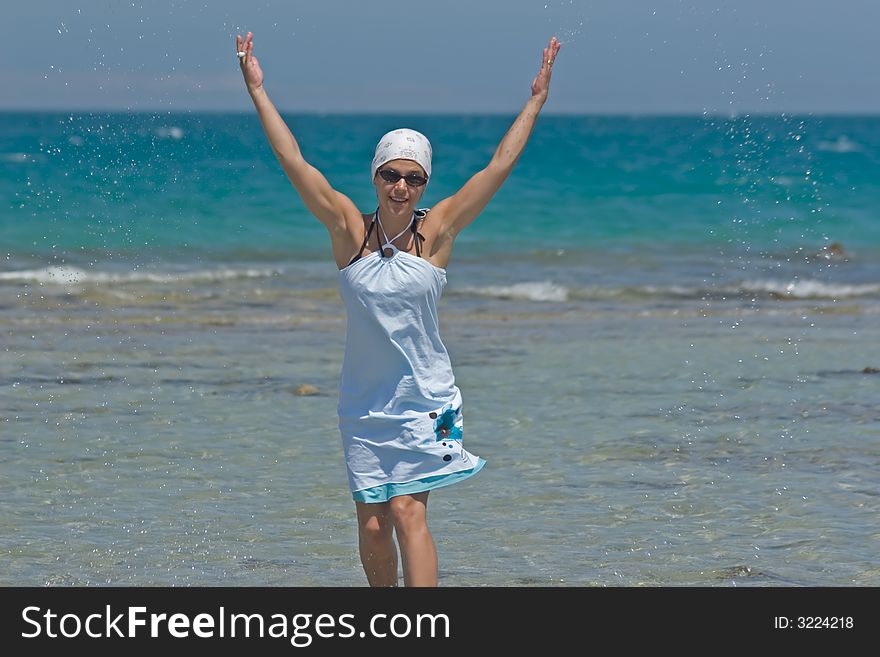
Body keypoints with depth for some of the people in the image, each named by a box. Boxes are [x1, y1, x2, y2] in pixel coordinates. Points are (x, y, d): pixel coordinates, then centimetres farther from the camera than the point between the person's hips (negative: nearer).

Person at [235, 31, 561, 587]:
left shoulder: (438, 230, -3)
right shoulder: (350, 229, -2)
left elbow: (500, 165, -3)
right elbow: (293, 160, -4)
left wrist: (536, 101, -4)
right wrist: (258, 91, -5)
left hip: (426, 397, -2)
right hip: (365, 401, 2)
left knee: (408, 511, -13)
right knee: (372, 525, 3)